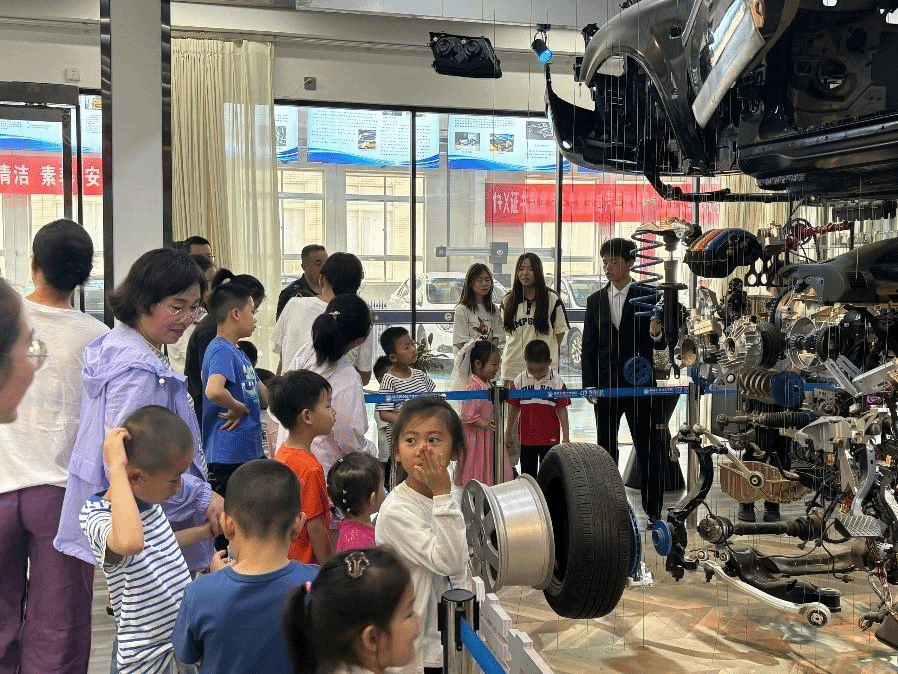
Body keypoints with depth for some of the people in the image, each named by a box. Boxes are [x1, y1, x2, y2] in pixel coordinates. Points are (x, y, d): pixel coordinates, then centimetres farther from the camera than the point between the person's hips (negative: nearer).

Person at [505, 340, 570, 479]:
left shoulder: (557, 381, -8)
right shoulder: (520, 381, -4)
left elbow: (562, 410, -2)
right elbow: (514, 409, 6)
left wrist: (565, 436, -2)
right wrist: (508, 435, 11)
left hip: (550, 438, -2)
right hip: (526, 437, 2)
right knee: (527, 474, 12)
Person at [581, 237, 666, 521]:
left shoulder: (649, 297, 0)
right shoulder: (595, 300, 9)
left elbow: (662, 342, 0)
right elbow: (588, 346, 9)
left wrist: (657, 334, -24)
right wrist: (589, 384, 1)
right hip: (605, 385, 3)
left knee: (649, 450, 1)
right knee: (605, 449, 10)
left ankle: (653, 509, 8)